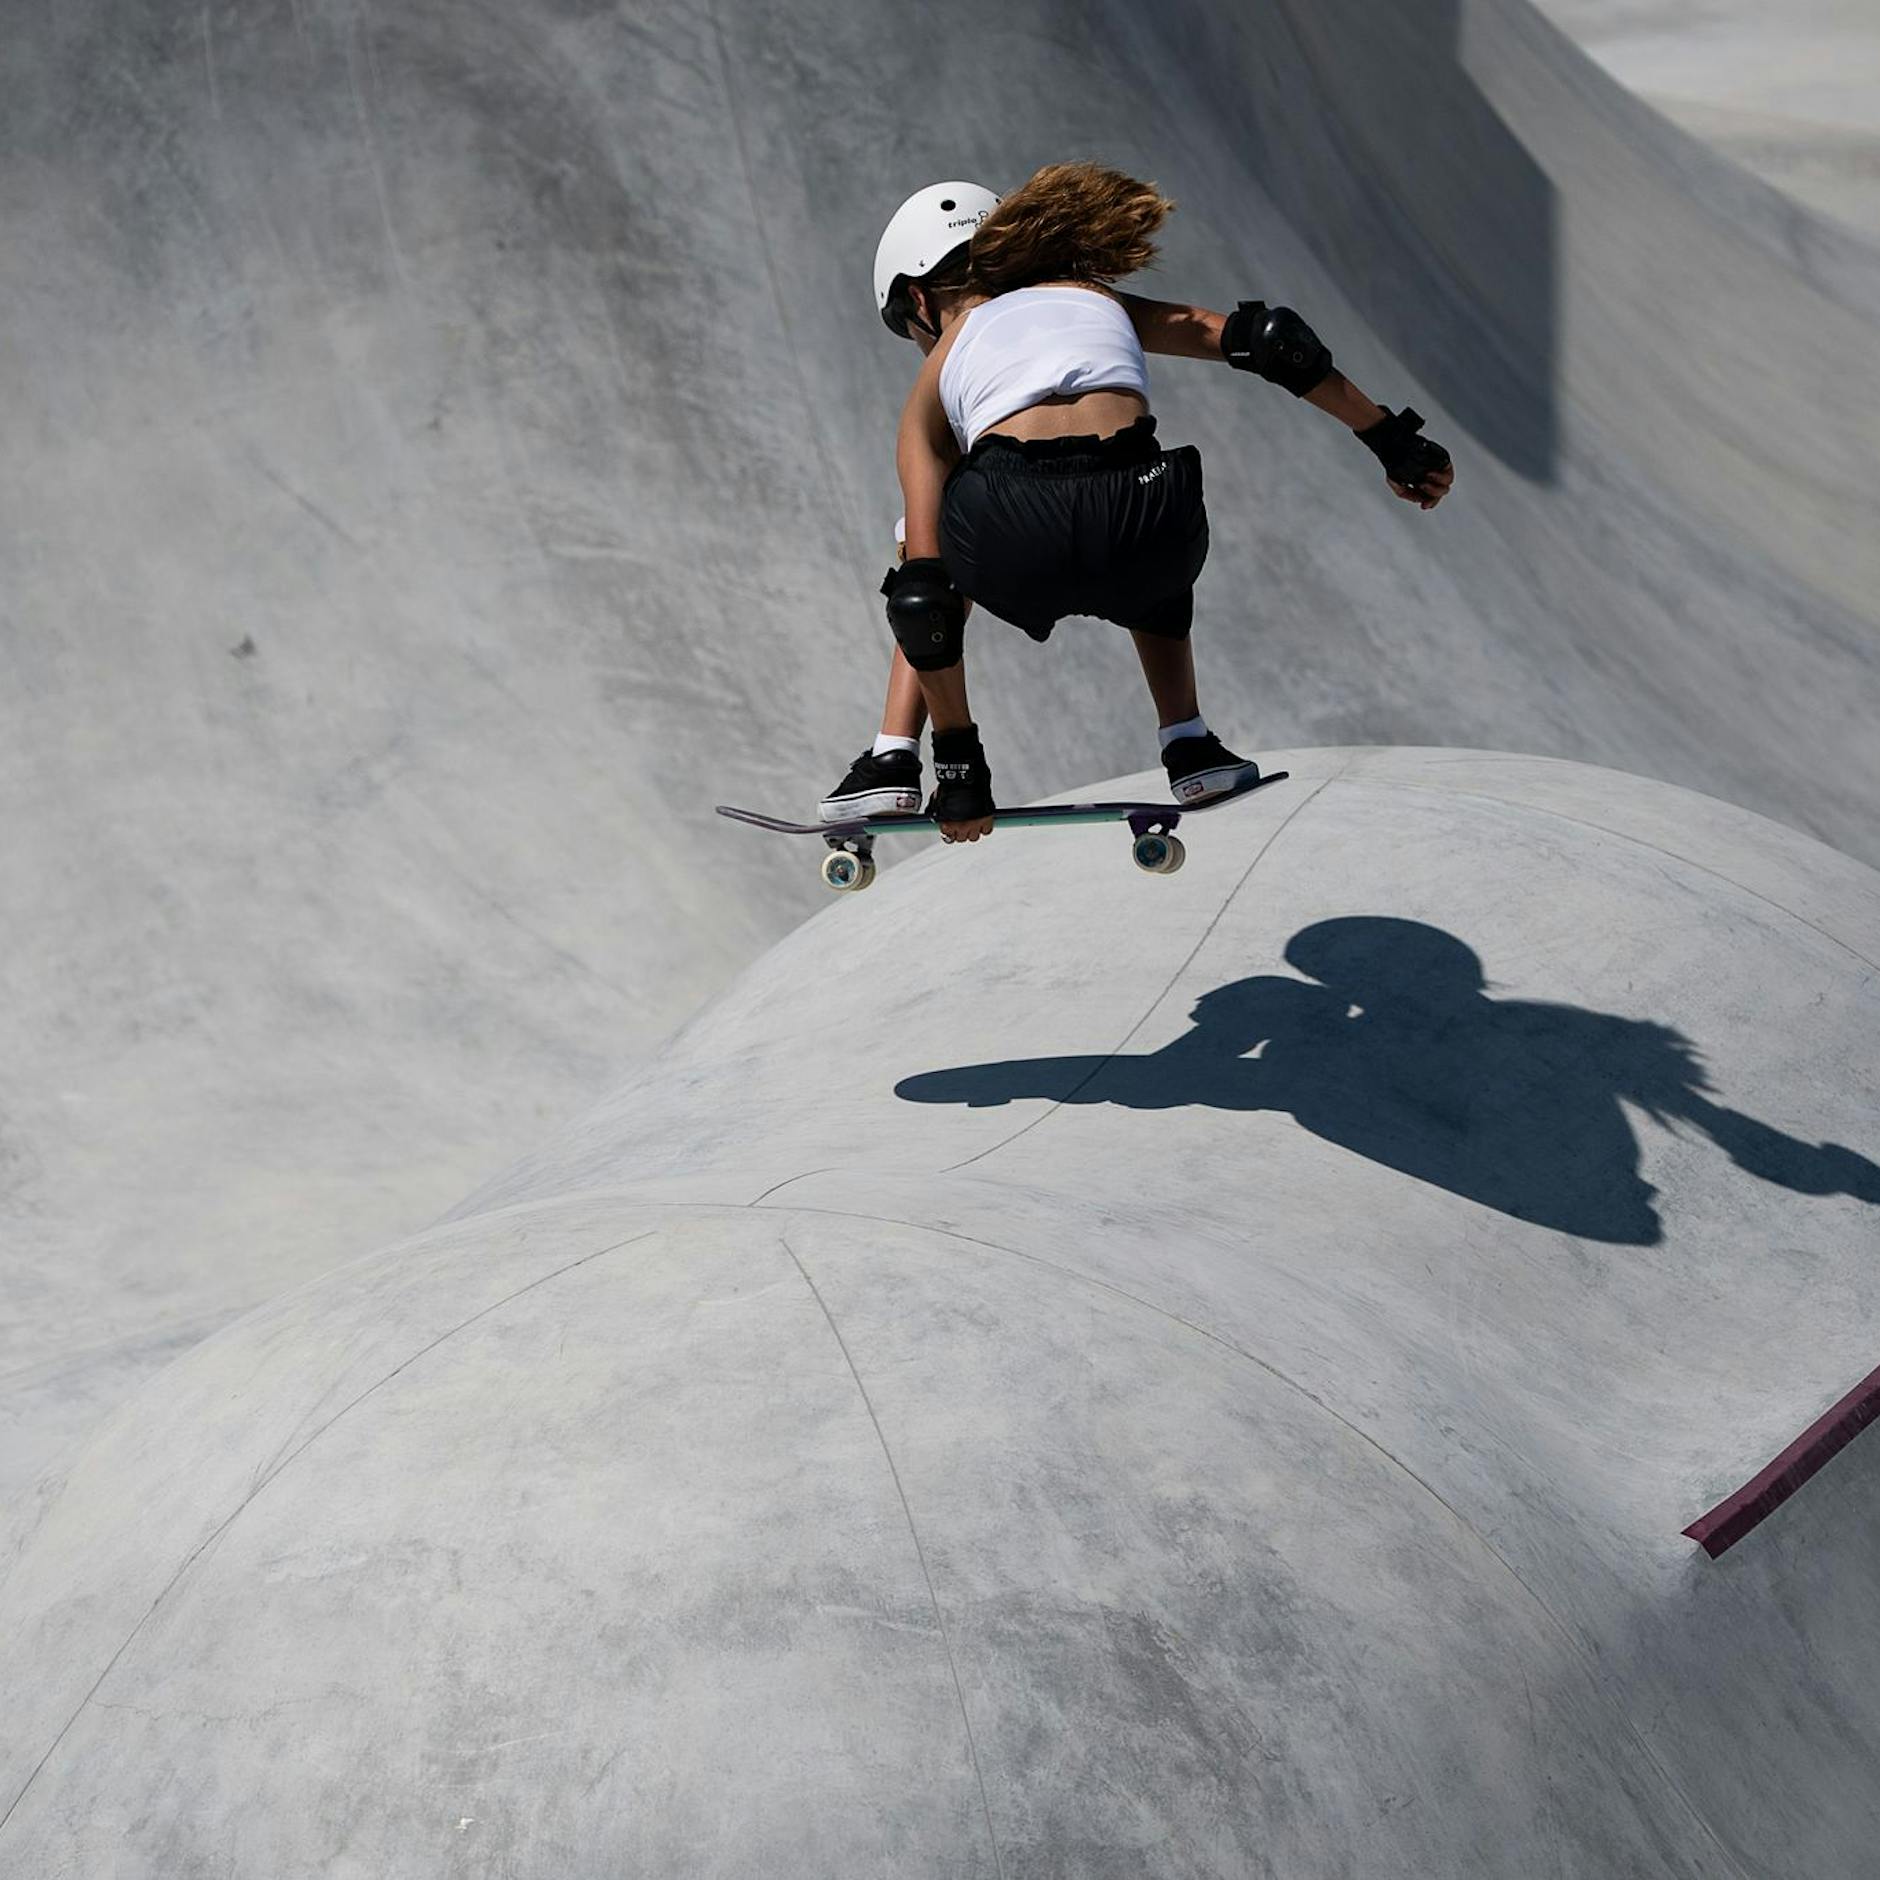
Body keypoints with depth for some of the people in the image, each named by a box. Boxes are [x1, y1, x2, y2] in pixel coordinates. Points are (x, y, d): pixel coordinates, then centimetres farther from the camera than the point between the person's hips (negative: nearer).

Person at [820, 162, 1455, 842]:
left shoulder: (934, 383, 27)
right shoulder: (1099, 301, 33)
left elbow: (923, 591, 20)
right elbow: (1268, 337, 20)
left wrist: (959, 769, 25)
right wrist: (1395, 442, 25)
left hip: (1014, 545, -1)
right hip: (1141, 542, 1)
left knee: (928, 571, 38)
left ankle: (894, 759, 26)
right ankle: (1188, 746, 30)